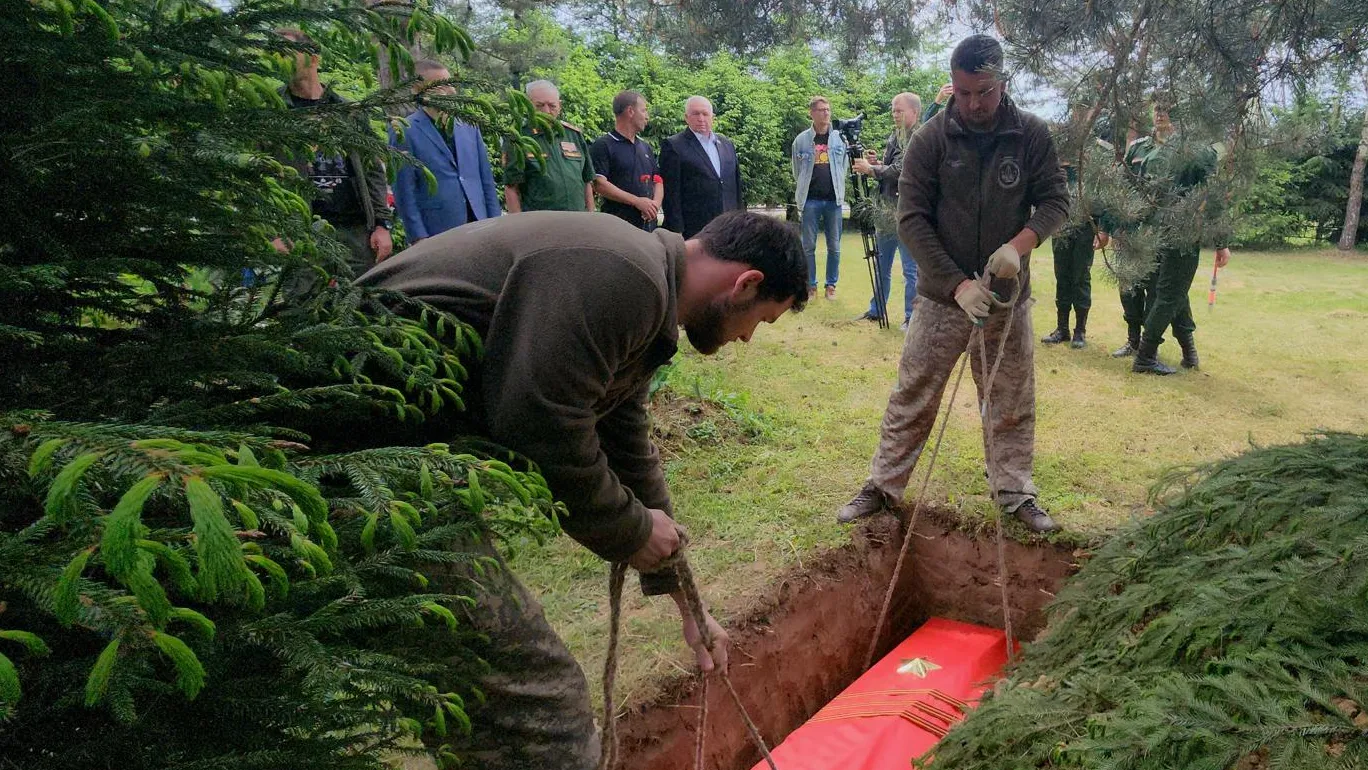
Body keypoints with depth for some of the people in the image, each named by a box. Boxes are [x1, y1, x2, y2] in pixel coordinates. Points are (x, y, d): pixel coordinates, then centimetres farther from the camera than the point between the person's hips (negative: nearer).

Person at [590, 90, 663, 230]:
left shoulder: (646, 146, 21)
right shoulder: (602, 145, -3)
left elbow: (657, 180, 20)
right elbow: (599, 184, -13)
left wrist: (656, 203, -3)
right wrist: (637, 201, -15)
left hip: (649, 223, 7)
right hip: (617, 225, -6)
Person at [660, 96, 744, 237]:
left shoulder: (727, 144, 17)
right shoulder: (673, 146, -1)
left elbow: (736, 187, 20)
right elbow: (671, 193, -6)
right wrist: (676, 231, -11)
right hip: (693, 232, -5)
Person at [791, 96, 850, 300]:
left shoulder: (840, 138, 3)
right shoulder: (801, 140, 1)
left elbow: (845, 167, 10)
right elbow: (797, 172, 9)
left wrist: (836, 189, 6)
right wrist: (807, 188, 9)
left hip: (834, 200, 1)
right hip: (810, 200, -1)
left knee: (834, 247, 5)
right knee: (808, 246, 3)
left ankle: (831, 285, 15)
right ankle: (811, 285, 12)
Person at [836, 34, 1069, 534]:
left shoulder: (1031, 134, -3)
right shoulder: (930, 140, -9)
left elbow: (1055, 200, 1)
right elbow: (911, 219, -12)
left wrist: (1020, 244, -20)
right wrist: (958, 284, -19)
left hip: (1007, 296, 2)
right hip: (942, 295, -2)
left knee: (1012, 403, 11)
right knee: (912, 398, 4)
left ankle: (1014, 493, 26)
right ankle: (883, 487, 17)